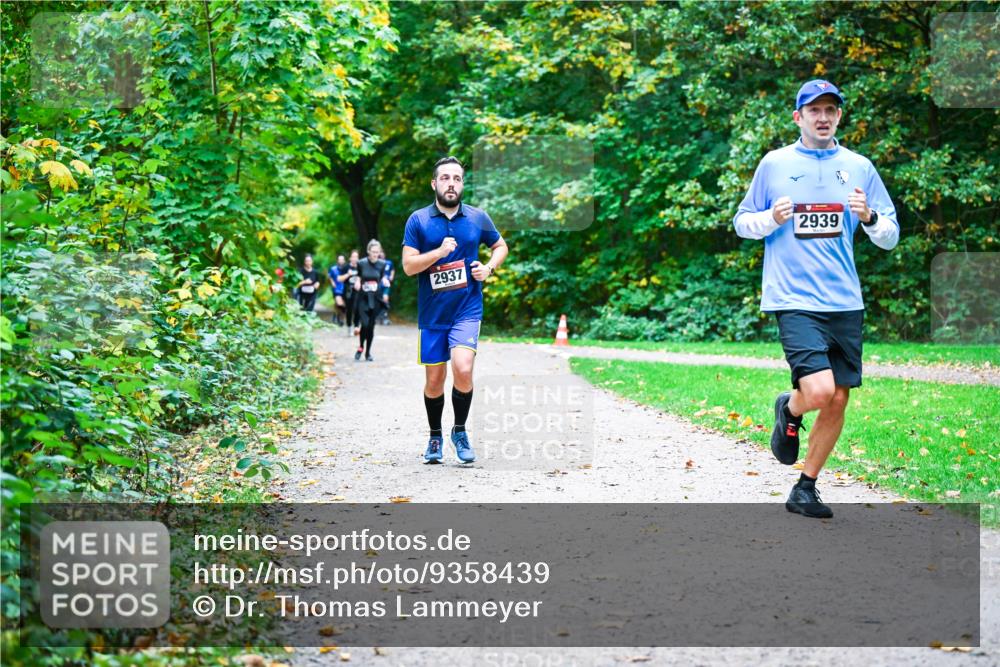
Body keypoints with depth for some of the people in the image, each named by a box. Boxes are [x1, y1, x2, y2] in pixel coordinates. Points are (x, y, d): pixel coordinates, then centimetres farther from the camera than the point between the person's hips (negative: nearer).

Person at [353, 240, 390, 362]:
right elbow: (358, 278, 7)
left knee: (371, 326, 5)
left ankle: (368, 353, 18)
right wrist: (357, 283, -13)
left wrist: (385, 281, -10)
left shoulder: (382, 264, 0)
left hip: (375, 299, 2)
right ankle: (360, 347, 9)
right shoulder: (361, 263, -4)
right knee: (364, 324, -15)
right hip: (362, 298, -2)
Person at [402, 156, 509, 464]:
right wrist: (439, 251, -21)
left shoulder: (478, 218, 3)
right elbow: (408, 265, -7)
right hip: (431, 312, 1)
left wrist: (489, 268, 0)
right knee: (434, 379, 9)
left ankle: (460, 431, 3)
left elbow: (500, 245, 19)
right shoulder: (418, 220, -1)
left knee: (462, 370, -19)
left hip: (467, 310, -1)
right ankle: (435, 437, 30)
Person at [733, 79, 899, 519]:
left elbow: (890, 238, 10)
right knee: (819, 391, -20)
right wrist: (772, 219, -11)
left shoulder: (859, 167, 9)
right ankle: (788, 409, 16)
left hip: (845, 302, 4)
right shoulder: (774, 164, 3)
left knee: (838, 400, 5)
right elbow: (742, 222, 9)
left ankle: (805, 489, 22)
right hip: (793, 298, -4)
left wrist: (869, 217, -11)